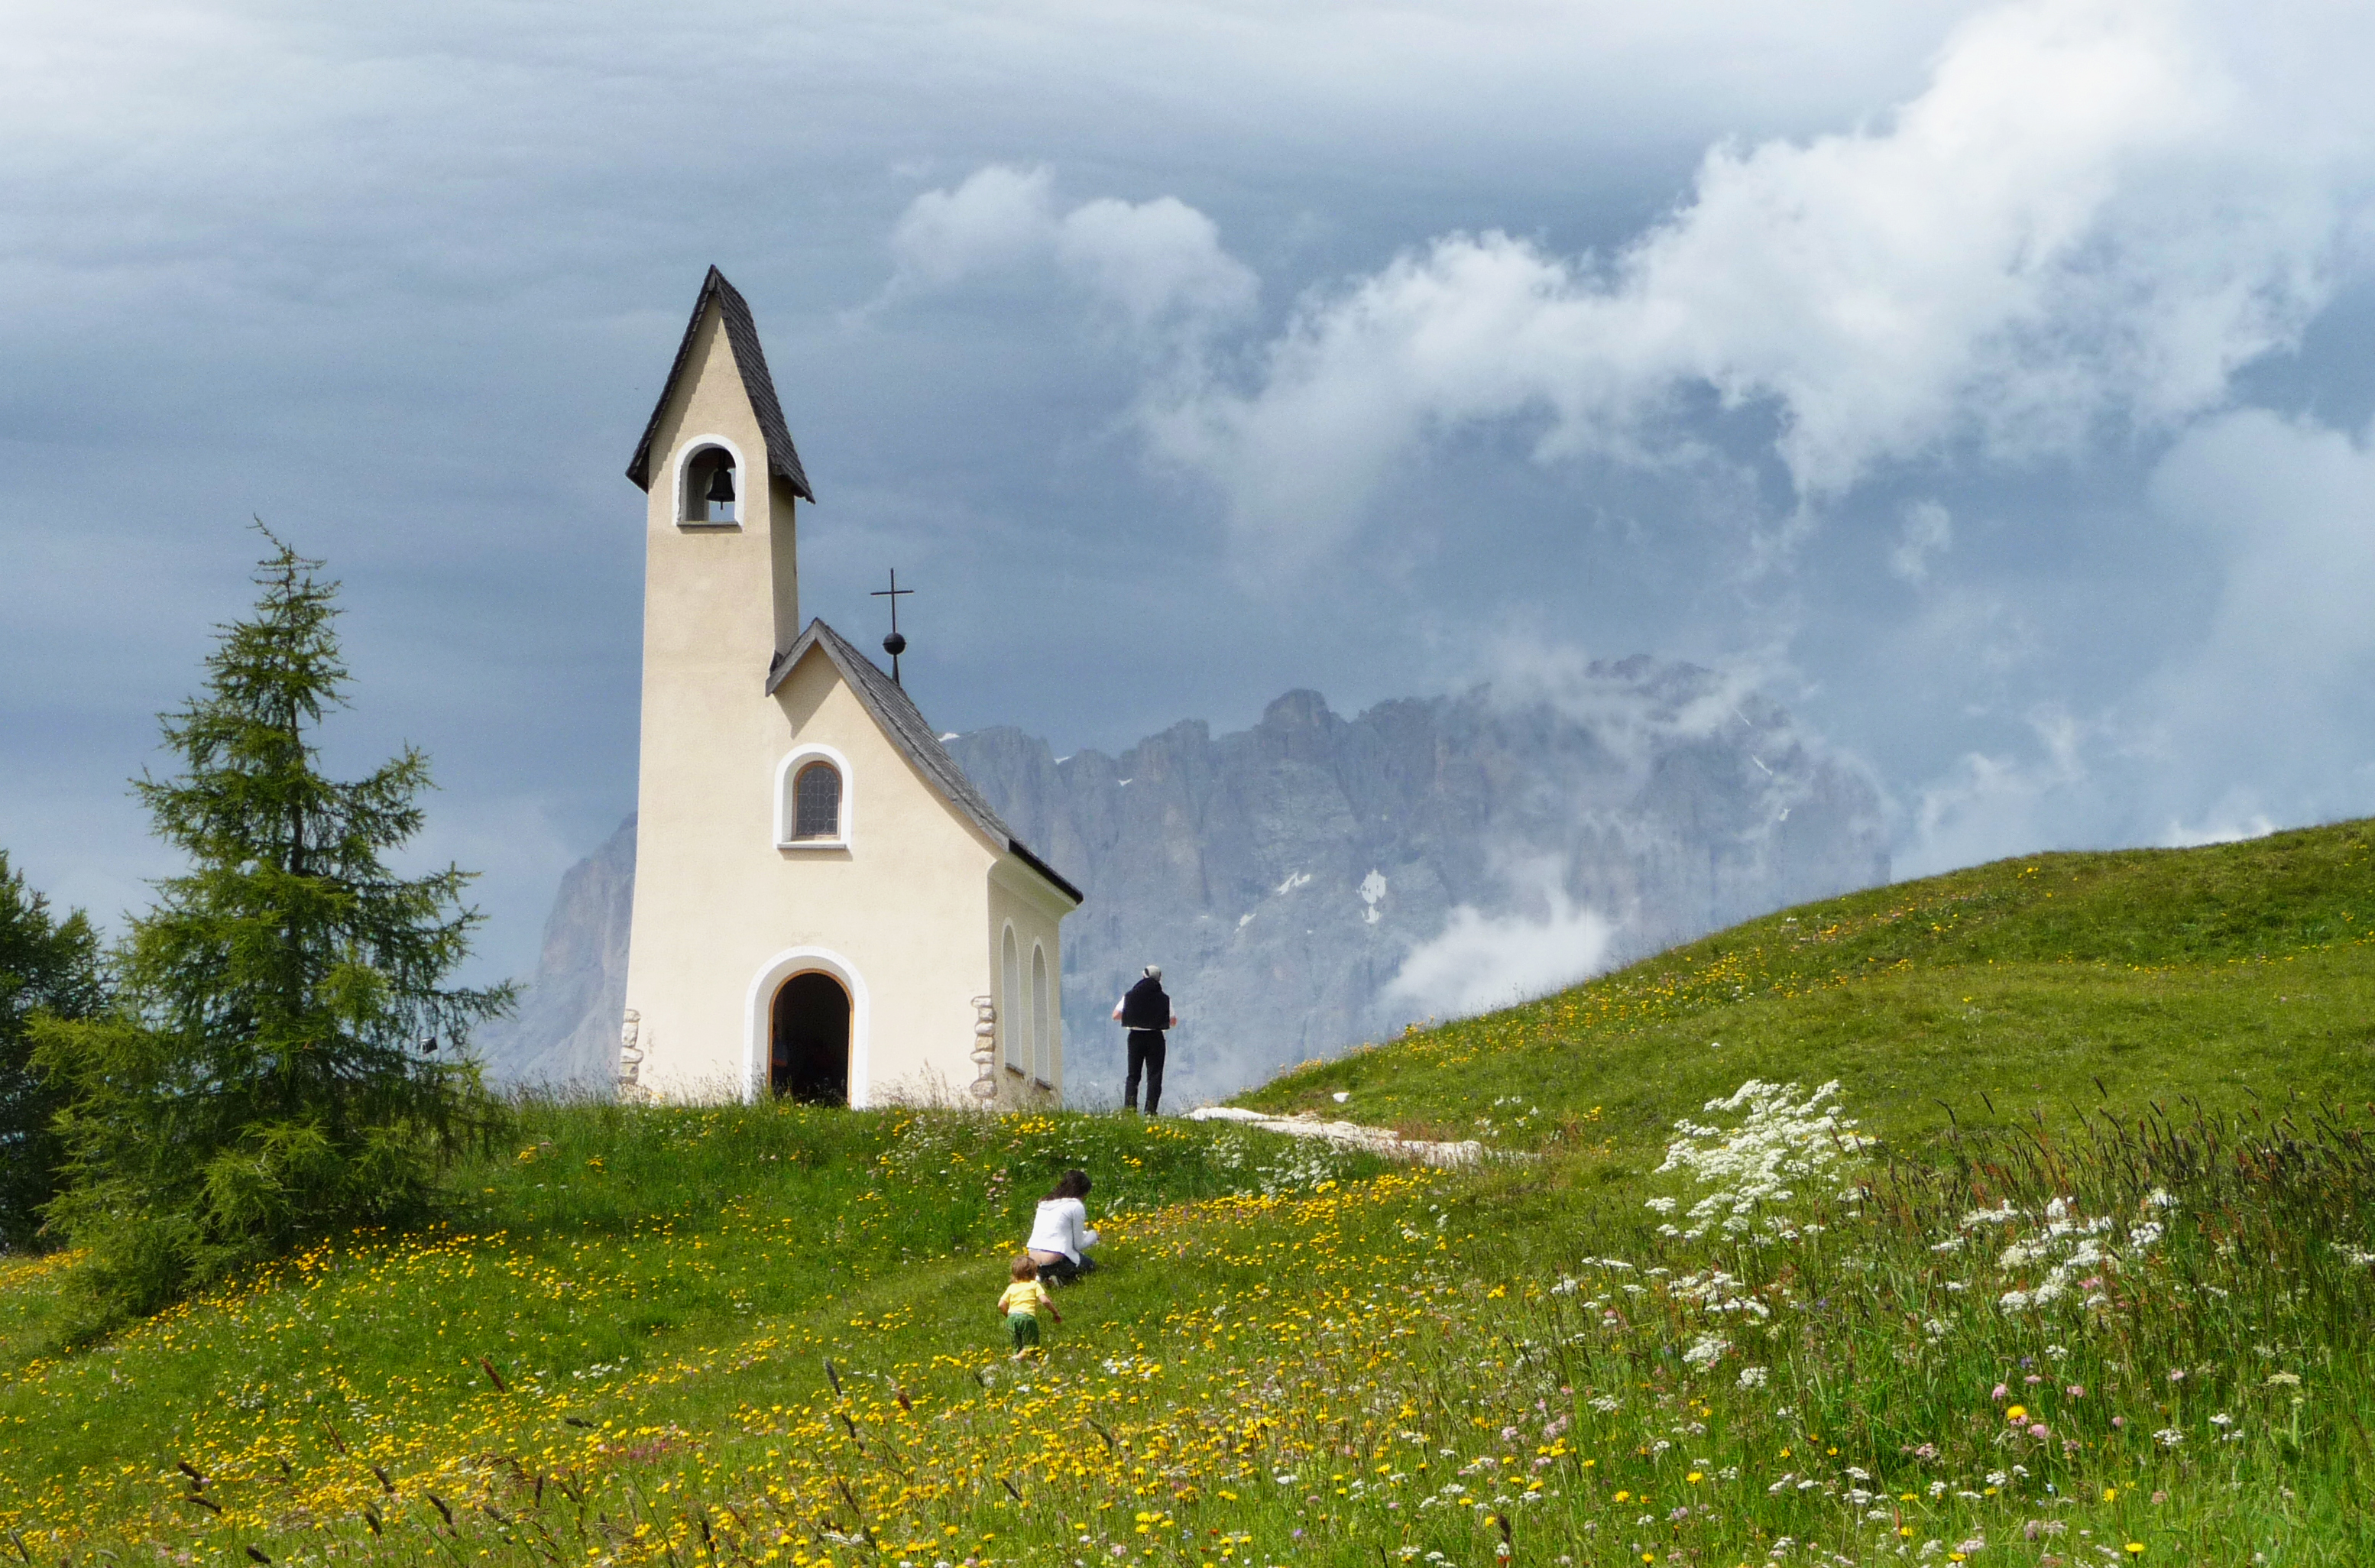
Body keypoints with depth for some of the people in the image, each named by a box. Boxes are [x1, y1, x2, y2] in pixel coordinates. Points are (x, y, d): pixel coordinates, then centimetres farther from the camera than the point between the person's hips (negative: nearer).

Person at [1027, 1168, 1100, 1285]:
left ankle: (1044, 1276, 6)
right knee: (1089, 1264, 22)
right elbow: (1079, 1244, 1)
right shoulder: (1076, 1206, -4)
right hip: (1054, 1263, -7)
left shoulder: (1044, 1203, 16)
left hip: (1034, 1262, 7)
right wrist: (1093, 1235, 22)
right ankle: (1061, 1277, -7)